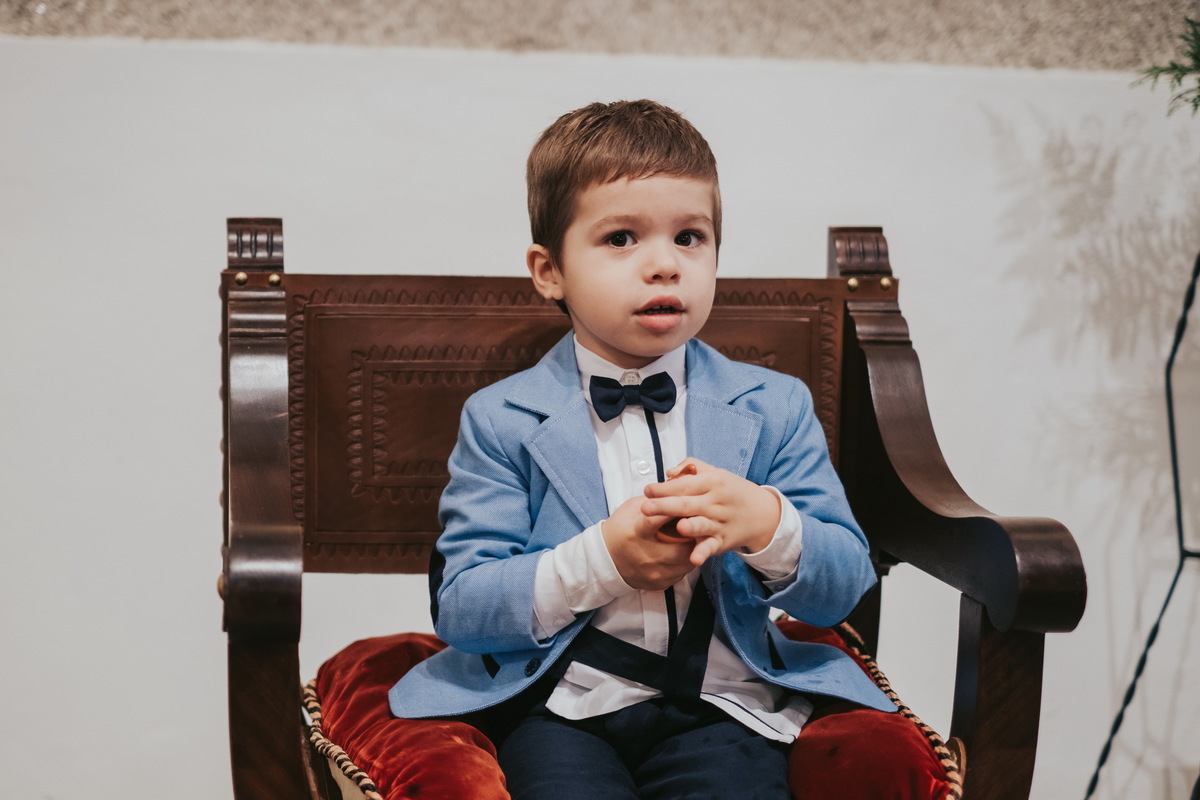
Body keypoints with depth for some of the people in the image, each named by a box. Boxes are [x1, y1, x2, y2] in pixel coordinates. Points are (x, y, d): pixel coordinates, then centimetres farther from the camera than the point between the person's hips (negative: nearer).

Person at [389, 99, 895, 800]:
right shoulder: (501, 420, 4)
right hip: (561, 707, -1)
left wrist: (766, 524, -17)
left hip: (719, 706, 1)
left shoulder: (774, 408, 9)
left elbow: (846, 586, 5)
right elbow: (459, 609, -3)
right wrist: (599, 560, -17)